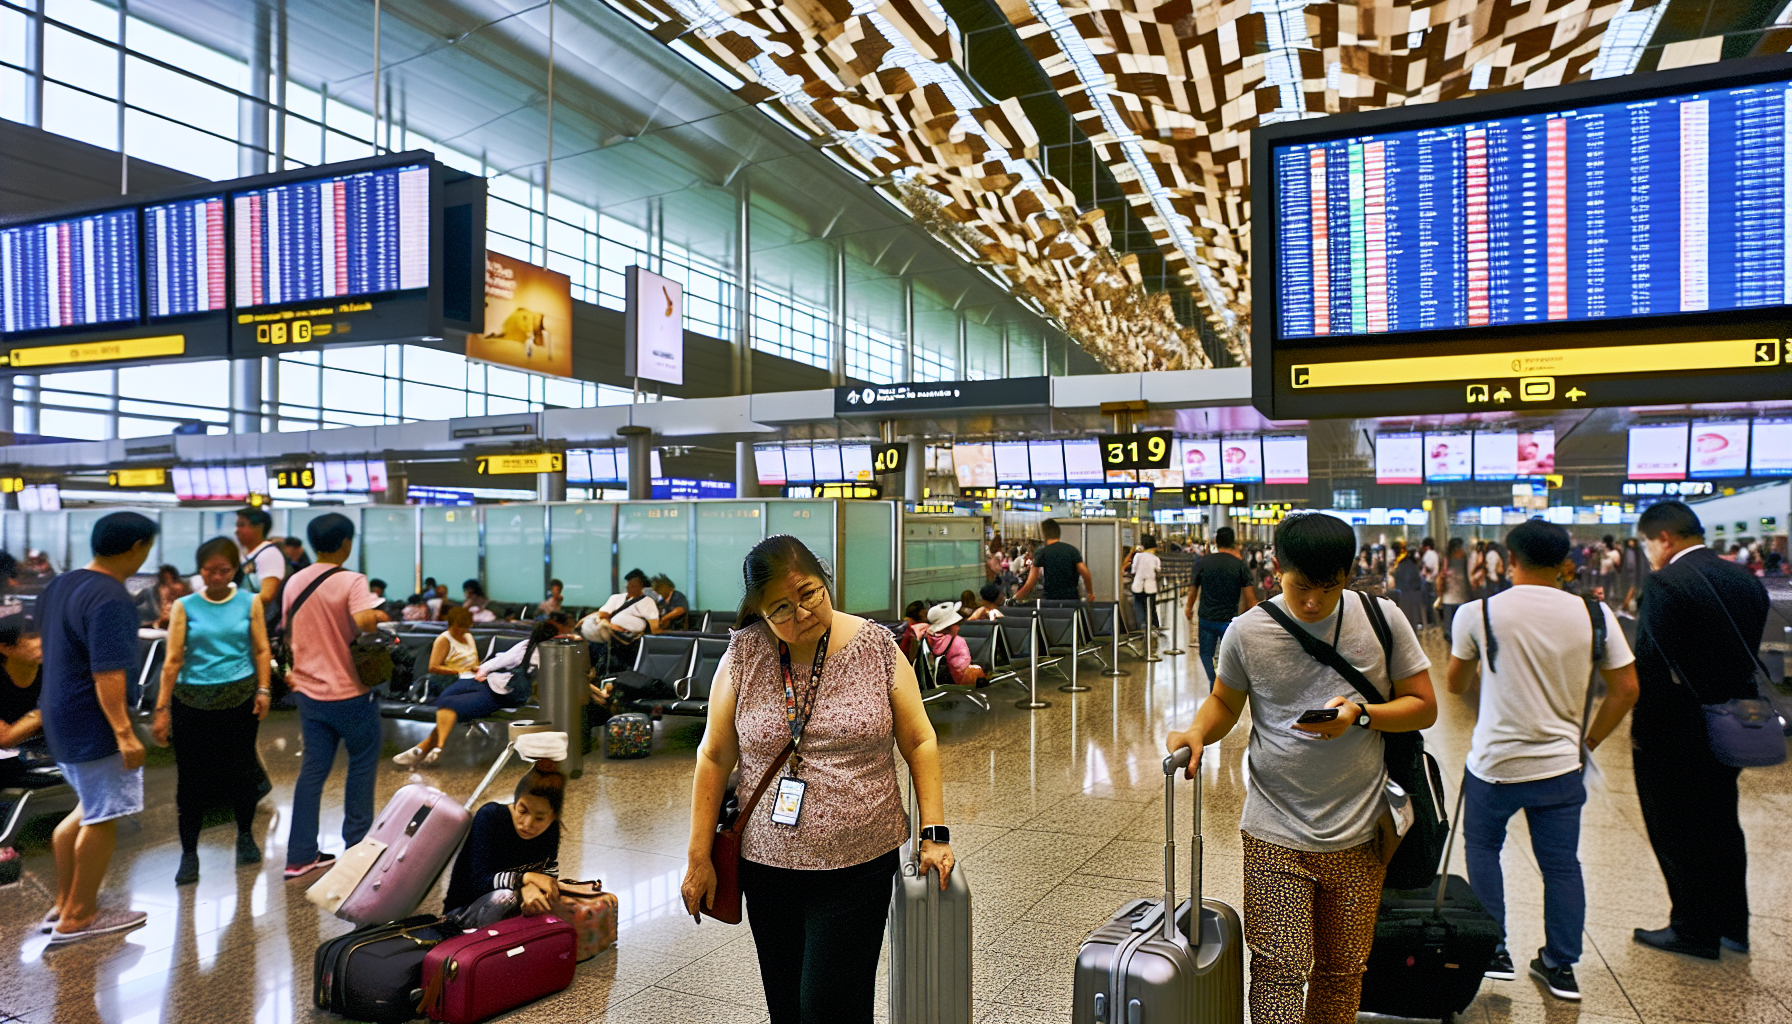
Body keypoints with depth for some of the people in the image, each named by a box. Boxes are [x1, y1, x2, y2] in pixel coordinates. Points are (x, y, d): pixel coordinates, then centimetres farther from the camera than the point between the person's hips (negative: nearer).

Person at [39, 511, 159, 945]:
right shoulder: (111, 599, -23)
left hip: (60, 717, 10)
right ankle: (78, 918, 14)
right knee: (102, 819, 4)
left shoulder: (58, 586, 8)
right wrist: (124, 732, -27)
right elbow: (107, 673, -28)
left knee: (92, 808, 22)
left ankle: (64, 903, 29)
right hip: (93, 725, -10)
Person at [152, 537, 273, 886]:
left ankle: (245, 836, 31)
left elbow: (261, 650, 4)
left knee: (241, 771, 9)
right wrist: (162, 709, -5)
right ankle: (189, 853, 17)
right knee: (191, 778, 3)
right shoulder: (185, 606, 0)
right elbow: (173, 660, -3)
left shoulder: (249, 602, 3)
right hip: (192, 701, 0)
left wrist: (263, 690, -6)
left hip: (239, 698, 1)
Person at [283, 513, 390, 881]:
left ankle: (300, 856, 11)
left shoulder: (294, 583, 5)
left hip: (309, 691, 6)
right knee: (362, 764, 11)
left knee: (313, 769, 11)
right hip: (350, 693, -6)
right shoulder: (352, 582, -16)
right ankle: (356, 846, 18)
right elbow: (364, 621, -33)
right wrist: (380, 616, -13)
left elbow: (288, 632, 14)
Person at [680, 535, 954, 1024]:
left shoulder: (878, 649, -7)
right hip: (768, 864, 2)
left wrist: (934, 834, -5)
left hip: (858, 867, -2)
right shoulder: (744, 654, -4)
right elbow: (715, 756, 1)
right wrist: (699, 858, 2)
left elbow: (919, 743, 0)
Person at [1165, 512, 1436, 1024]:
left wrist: (1360, 714, -16)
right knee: (1279, 970, -5)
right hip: (1275, 834, -1)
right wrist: (1198, 731, -12)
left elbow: (1424, 707, 1)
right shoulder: (1247, 632, -6)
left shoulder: (1382, 619, -4)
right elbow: (1225, 702, 9)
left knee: (1343, 971, 14)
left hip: (1359, 834, 2)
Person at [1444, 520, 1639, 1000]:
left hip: (1494, 763, -2)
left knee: (1482, 849, 18)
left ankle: (1494, 951, 19)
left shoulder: (1477, 613, -10)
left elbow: (1456, 684, 4)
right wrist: (1589, 740, 12)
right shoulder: (1594, 614, -3)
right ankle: (1561, 967, 23)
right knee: (1562, 864, 14)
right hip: (1561, 765, 2)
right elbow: (1625, 689, 1)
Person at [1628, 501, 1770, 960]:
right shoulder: (1747, 582, 4)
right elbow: (1749, 654, 8)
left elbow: (1651, 664, -22)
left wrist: (1642, 725, -12)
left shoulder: (1666, 584, -21)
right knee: (1722, 826, 21)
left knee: (1676, 832, 7)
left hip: (1675, 732, -8)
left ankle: (1694, 930, 17)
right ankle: (1731, 925, 33)